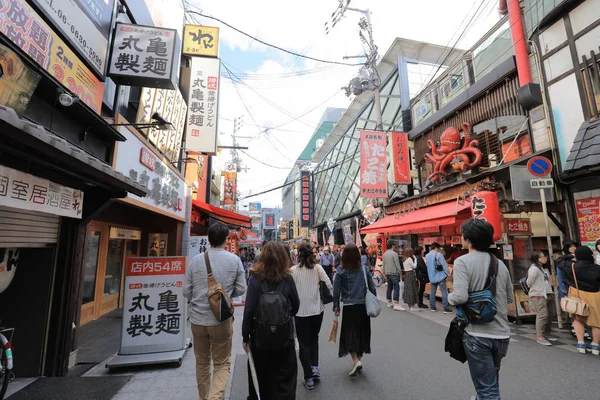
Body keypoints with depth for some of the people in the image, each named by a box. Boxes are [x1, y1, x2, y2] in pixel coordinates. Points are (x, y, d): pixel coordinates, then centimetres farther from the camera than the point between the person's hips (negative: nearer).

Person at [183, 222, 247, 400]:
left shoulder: (196, 260, -6)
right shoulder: (234, 260, -10)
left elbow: (186, 292, -2)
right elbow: (241, 289, -5)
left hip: (198, 319, 2)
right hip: (222, 319, -2)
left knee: (202, 362, 23)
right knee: (222, 364, 14)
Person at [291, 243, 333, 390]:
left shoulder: (293, 270, -10)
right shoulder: (318, 268, -6)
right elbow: (329, 286, -8)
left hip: (300, 312, -2)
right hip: (317, 310, 2)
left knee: (304, 343, 12)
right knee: (314, 339, 26)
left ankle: (309, 378, 17)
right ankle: (315, 367, 15)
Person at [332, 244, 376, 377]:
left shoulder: (340, 272, -8)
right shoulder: (364, 269, -1)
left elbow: (336, 291, -7)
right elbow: (372, 288, 3)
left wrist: (336, 307, 2)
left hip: (349, 307, -3)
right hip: (364, 306, 3)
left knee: (350, 335, 7)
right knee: (361, 333, 17)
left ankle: (356, 361, -9)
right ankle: (358, 360, 28)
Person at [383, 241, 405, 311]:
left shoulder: (384, 254, 10)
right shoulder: (394, 253, -13)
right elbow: (397, 264, -14)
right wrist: (400, 273, -6)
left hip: (387, 273, 8)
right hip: (394, 273, -8)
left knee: (389, 288, 14)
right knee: (396, 288, -5)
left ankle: (389, 303, 21)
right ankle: (396, 305, -8)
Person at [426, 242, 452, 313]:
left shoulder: (427, 256, 6)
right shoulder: (438, 255, -13)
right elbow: (444, 265, -12)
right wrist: (448, 274, -2)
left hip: (432, 277, 6)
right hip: (440, 276, -6)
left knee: (432, 292, 10)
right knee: (444, 292, 1)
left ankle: (432, 307, 15)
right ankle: (446, 309, 3)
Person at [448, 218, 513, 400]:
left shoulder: (462, 261, -16)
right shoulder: (500, 263, 4)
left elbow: (460, 297, -24)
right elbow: (510, 299, 14)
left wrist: (449, 297, -4)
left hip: (477, 334, -6)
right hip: (502, 334, 7)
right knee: (491, 382, 27)